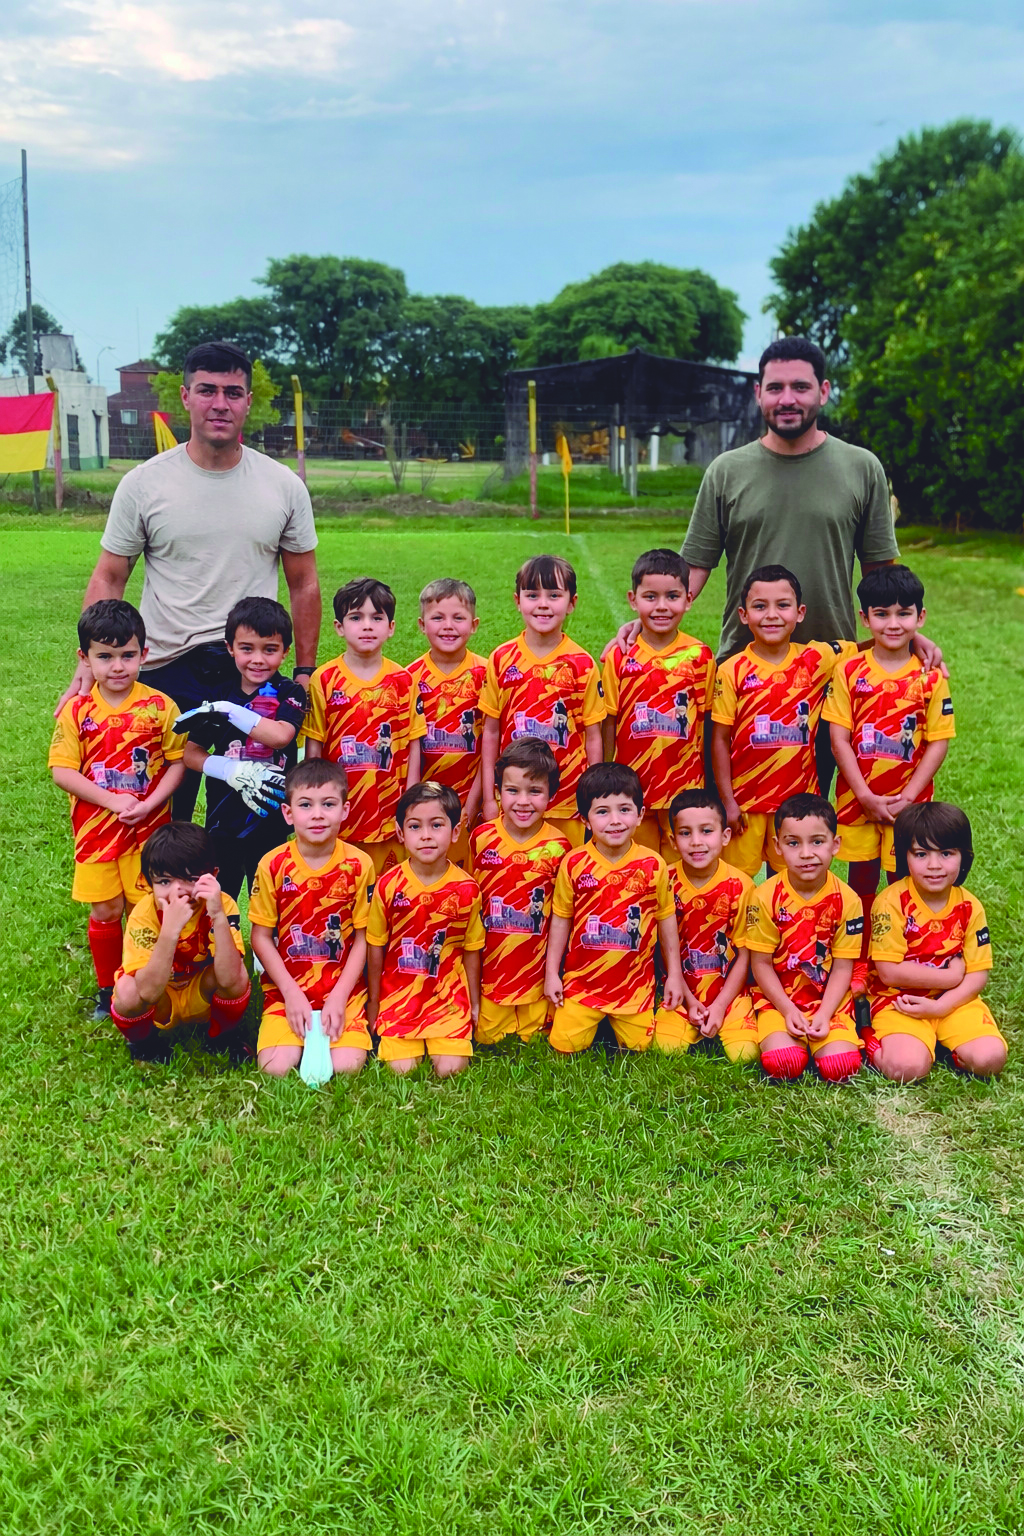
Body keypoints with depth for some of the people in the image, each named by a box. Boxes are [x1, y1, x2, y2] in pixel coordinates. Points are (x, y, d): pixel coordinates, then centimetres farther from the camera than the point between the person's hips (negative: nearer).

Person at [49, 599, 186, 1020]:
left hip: (149, 829, -1)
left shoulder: (160, 706, -6)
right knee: (104, 912, 7)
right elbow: (61, 771, -7)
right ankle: (108, 990, 26)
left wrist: (149, 804, -16)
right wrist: (113, 800, -16)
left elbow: (177, 762, -3)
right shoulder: (77, 711, -5)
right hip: (96, 829, 1)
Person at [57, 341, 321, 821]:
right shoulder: (143, 484, -1)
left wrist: (305, 673, 5)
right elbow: (109, 578, 3)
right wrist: (88, 664, -8)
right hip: (165, 671, -1)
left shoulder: (284, 486, 3)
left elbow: (303, 584, 9)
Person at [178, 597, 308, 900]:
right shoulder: (219, 695, 2)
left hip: (271, 820, -2)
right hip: (223, 818, 3)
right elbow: (190, 753, 0)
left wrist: (227, 710, -22)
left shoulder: (290, 694, -5)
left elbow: (280, 735, -26)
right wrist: (232, 770, -17)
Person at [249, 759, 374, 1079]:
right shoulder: (273, 865, -5)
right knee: (276, 1068, -19)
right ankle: (307, 1036, 12)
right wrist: (291, 993, -9)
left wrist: (339, 997, -10)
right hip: (286, 989, 0)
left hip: (343, 990, 0)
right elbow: (261, 937, -1)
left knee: (346, 1067, -19)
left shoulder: (358, 865, -5)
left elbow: (362, 939, -1)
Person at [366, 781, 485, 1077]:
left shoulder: (466, 889, -8)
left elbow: (471, 951, 3)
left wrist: (474, 1004, 11)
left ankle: (442, 1038, 19)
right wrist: (373, 1005, 6)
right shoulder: (389, 885, -9)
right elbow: (376, 949, 0)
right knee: (402, 1069, -11)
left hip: (448, 996, 0)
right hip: (399, 995, 0)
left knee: (450, 1069, -10)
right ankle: (390, 1038, 19)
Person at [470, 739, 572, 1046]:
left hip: (536, 971, -1)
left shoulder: (558, 847, -10)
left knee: (534, 1040, 11)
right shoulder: (482, 838, -7)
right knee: (487, 1038, 11)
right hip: (491, 971, 1)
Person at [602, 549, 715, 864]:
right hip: (632, 787, 0)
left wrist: (705, 784, 2)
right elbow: (609, 723, 2)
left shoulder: (700, 657, -1)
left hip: (684, 789, 0)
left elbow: (705, 722, 2)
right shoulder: (620, 658, -2)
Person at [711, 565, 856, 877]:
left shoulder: (816, 659, -2)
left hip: (797, 797, 2)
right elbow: (720, 739, -4)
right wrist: (726, 800, -5)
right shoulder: (733, 671, -6)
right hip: (745, 799, -1)